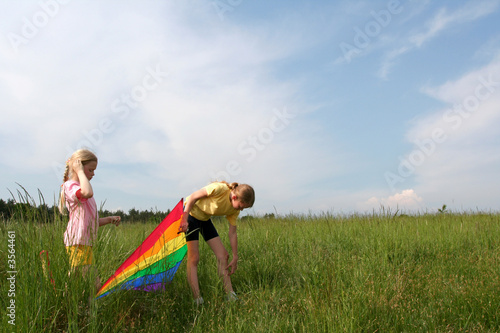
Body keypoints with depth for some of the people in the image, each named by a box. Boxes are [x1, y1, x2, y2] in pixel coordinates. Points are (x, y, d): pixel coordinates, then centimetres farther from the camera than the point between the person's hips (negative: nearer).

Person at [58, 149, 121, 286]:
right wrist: (80, 171, -18)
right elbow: (88, 193, -32)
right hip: (78, 243, -9)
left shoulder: (81, 189, 23)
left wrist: (108, 219, 12)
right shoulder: (70, 186, -6)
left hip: (86, 243, 9)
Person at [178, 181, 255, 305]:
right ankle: (197, 300, -7)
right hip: (190, 213, -7)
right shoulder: (220, 189, -31)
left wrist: (235, 257, -1)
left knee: (223, 255, -1)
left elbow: (232, 233, -2)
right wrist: (184, 219, -28)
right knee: (193, 258, -11)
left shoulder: (234, 210, -9)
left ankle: (231, 297, 4)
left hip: (205, 219, 7)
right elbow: (193, 197, -24)